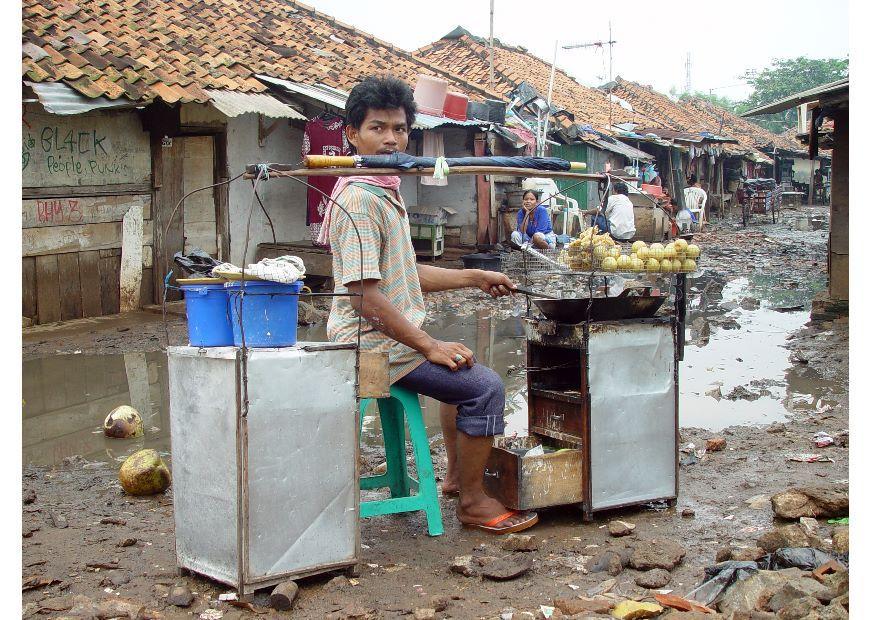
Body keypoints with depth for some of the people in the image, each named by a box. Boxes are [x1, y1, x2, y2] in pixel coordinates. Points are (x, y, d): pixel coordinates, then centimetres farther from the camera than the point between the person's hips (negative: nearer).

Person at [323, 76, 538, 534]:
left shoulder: (385, 192, 14)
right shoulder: (359, 200, -20)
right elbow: (365, 295, -25)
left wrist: (475, 278, 18)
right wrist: (430, 346, -20)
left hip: (391, 336, 11)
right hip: (375, 343, -11)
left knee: (463, 371, 29)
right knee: (485, 386, -15)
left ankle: (457, 475, 39)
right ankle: (472, 501, 0)